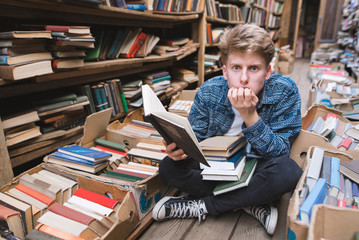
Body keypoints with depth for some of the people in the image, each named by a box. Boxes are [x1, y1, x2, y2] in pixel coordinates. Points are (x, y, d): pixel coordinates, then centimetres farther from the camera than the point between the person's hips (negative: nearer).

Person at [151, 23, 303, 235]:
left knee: (288, 171, -35)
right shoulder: (209, 92, -15)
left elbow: (280, 153, -22)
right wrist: (181, 148, -30)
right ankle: (251, 204, -16)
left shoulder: (285, 91, -20)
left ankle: (202, 206, -18)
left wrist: (250, 115, -37)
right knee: (169, 167, -20)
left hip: (258, 169, -1)